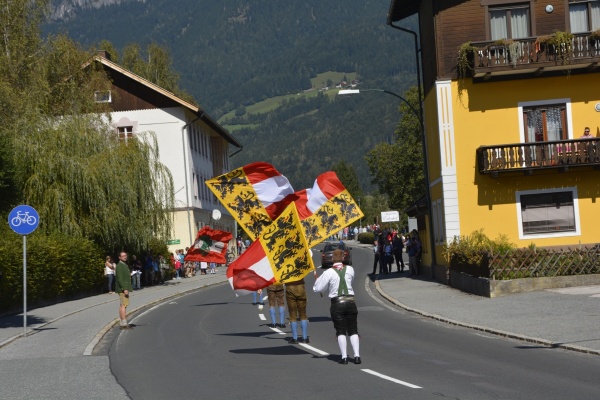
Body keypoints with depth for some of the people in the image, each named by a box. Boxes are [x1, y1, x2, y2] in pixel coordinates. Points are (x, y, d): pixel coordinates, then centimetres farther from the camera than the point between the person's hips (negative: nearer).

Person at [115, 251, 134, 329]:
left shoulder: (124, 265, 18)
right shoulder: (119, 266, -14)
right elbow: (119, 278, -21)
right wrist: (124, 289, -26)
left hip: (125, 288, 10)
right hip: (122, 288, -10)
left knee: (122, 305, 11)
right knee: (123, 305, -13)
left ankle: (121, 323, 15)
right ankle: (124, 324, -17)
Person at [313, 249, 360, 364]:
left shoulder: (329, 273, -8)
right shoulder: (350, 269, 1)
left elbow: (317, 288, -5)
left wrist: (317, 279, 16)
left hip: (336, 303, -2)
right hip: (350, 302, 2)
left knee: (341, 331, 4)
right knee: (353, 331, 8)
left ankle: (344, 356, -3)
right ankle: (357, 355, -2)